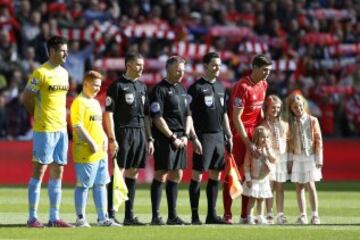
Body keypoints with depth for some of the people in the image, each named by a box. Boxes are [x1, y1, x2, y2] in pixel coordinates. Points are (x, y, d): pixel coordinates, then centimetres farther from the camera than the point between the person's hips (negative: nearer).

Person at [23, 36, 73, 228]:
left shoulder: (64, 73, 13)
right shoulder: (41, 73, -11)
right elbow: (27, 98, -7)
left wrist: (62, 118, 14)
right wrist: (39, 117, 0)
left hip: (61, 129, 7)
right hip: (44, 130, -7)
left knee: (58, 172, 7)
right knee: (40, 170, -4)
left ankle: (54, 217, 10)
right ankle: (32, 217, 0)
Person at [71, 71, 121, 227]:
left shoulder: (95, 103, 18)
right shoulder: (79, 102, -10)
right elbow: (78, 126, -17)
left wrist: (104, 138, 7)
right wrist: (92, 143, -20)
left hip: (100, 152, 9)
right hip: (85, 152, -9)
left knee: (100, 185, 10)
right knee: (83, 185, -4)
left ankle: (102, 218, 14)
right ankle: (80, 219, 1)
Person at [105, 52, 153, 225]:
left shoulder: (142, 87, 16)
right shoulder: (118, 86, -5)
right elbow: (108, 113, -8)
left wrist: (149, 139, 15)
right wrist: (112, 138, -15)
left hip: (140, 134, 7)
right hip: (123, 133, -7)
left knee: (132, 174, 8)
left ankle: (129, 215, 11)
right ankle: (110, 214, -4)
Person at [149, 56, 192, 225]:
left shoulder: (182, 89, 17)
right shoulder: (160, 89, -7)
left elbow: (188, 115, 20)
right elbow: (157, 118, -13)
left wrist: (185, 136, 4)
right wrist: (172, 137, -13)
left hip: (180, 139, 8)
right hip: (164, 139, -8)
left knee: (176, 176, 9)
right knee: (161, 176, -7)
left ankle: (172, 216, 15)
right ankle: (155, 216, -6)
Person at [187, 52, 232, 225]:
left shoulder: (221, 87, 15)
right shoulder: (196, 87, -6)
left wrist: (229, 135, 16)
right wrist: (193, 137, -16)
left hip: (218, 135, 7)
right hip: (203, 136, -7)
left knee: (215, 176, 8)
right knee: (197, 175, -4)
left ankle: (211, 214, 13)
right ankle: (195, 215, -1)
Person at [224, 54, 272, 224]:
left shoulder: (263, 85, 7)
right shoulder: (242, 87, -18)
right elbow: (236, 118, -18)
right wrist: (248, 143, -19)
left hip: (254, 132, 7)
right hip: (238, 133, -7)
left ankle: (245, 215, 12)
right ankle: (227, 214, 2)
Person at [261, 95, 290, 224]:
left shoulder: (284, 125, 11)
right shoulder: (263, 125, -1)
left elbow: (288, 142, 14)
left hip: (282, 157, 4)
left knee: (280, 188, 6)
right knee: (269, 186, -5)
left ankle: (280, 214, 8)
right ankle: (269, 215, -3)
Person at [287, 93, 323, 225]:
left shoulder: (312, 121, -1)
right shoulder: (290, 123, 6)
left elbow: (318, 140, -1)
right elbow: (289, 142, 10)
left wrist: (319, 159, -4)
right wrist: (289, 159, 6)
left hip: (310, 157, -3)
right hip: (297, 158, 3)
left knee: (310, 185, -10)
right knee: (299, 187, 2)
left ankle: (315, 214, -8)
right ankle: (303, 215, 7)